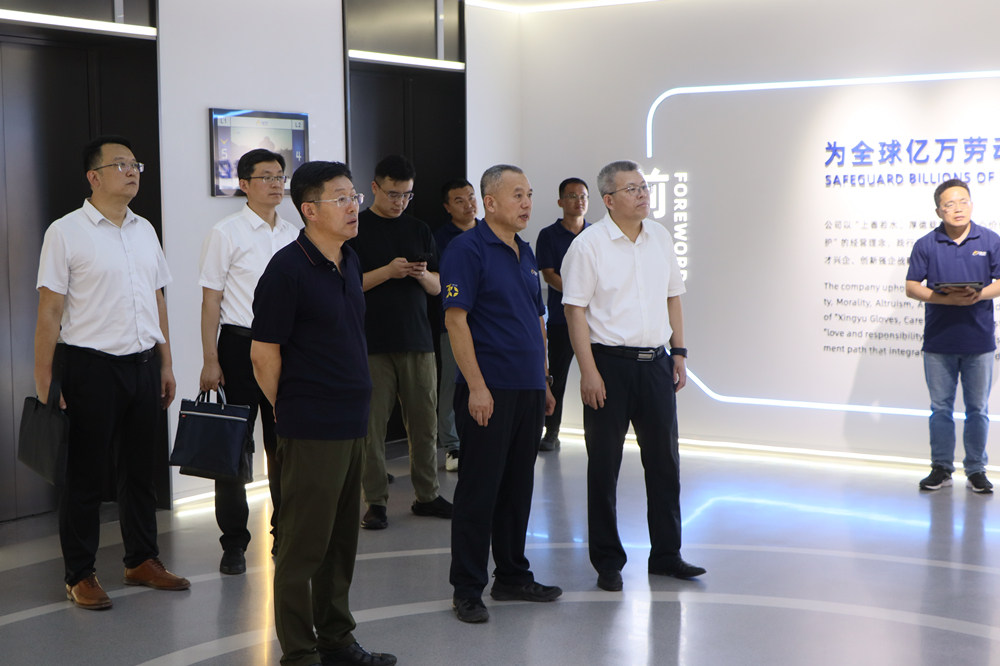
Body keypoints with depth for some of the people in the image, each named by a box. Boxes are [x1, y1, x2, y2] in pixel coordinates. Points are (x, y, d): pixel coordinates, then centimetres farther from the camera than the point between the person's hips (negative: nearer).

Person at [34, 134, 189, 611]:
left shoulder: (145, 231, 11)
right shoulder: (66, 232, -8)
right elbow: (49, 312, -10)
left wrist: (166, 363, 14)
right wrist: (44, 387, -14)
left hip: (143, 364, 6)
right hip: (91, 366, -6)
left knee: (141, 468, 14)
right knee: (85, 474, 3)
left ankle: (142, 561, 27)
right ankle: (80, 576, 14)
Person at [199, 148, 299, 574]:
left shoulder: (293, 236, 11)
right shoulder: (226, 233, -4)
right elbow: (211, 300, -6)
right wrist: (210, 360, -11)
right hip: (240, 345, -5)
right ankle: (234, 543, 10)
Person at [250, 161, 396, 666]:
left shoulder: (350, 263, 11)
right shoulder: (287, 269, -14)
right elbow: (263, 354, -12)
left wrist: (354, 404, 16)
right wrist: (293, 410, 0)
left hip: (353, 425, 8)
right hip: (311, 432, -8)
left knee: (341, 540, 16)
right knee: (303, 545, 1)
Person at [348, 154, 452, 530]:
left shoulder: (419, 231, 14)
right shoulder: (356, 229, 1)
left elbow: (437, 288, 15)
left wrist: (422, 275, -7)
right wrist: (388, 271, -16)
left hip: (417, 341, 4)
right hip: (372, 342, -4)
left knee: (425, 421, 6)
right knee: (372, 425, -2)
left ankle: (427, 495, 17)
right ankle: (376, 502, 7)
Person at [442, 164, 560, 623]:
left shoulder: (525, 253, 16)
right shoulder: (468, 249, -9)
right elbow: (456, 319, -15)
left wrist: (544, 383, 18)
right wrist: (476, 386, -20)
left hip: (528, 391, 8)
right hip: (488, 391, -8)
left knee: (518, 487, 14)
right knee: (478, 490, -3)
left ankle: (512, 576, 25)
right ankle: (467, 590, 5)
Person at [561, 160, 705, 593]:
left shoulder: (661, 238, 10)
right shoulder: (588, 244, -7)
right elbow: (575, 309, -10)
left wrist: (679, 352, 11)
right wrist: (589, 371, -16)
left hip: (655, 362, 5)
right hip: (609, 363, -5)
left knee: (664, 459, 9)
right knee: (604, 465, 3)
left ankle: (666, 554, 22)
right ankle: (607, 562, 14)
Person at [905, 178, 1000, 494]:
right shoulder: (925, 245, 2)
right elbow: (912, 287, -1)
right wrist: (946, 299, -16)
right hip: (938, 341, 0)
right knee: (940, 408, 7)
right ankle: (941, 468, 16)